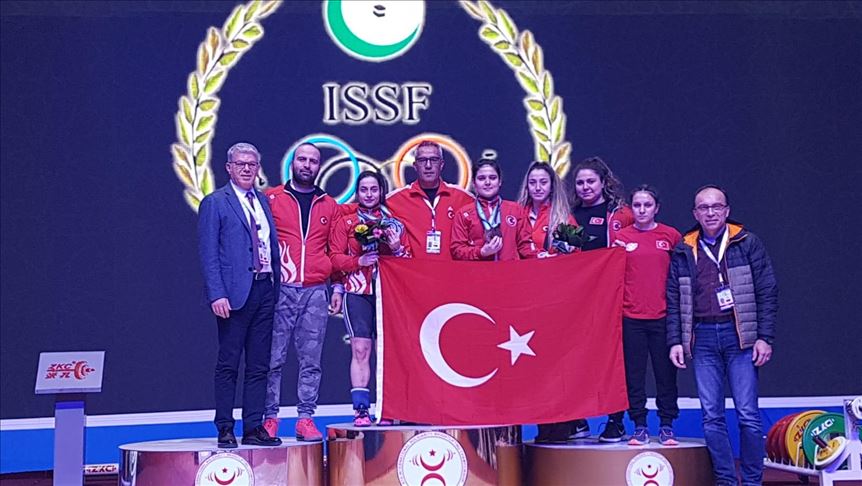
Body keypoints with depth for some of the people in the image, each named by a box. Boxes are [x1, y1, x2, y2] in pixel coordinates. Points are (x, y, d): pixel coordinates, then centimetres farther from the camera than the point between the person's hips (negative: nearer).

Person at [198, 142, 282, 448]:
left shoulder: (264, 202, 17)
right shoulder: (215, 203, -1)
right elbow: (208, 254, -6)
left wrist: (276, 284, 8)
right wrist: (217, 294, -15)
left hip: (265, 290, 6)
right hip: (235, 293, -6)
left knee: (259, 365, 7)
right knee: (228, 365, -1)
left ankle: (254, 428, 12)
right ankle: (225, 430, 5)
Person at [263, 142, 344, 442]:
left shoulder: (329, 206, 13)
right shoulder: (272, 198, 6)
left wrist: (337, 287, 10)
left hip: (316, 292, 2)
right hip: (280, 290, -2)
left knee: (311, 360, 3)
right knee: (274, 358, -2)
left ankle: (306, 418, 9)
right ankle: (269, 417, 6)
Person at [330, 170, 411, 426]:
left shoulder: (394, 222, 13)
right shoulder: (347, 222, 9)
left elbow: (408, 258, 13)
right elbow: (335, 257, 3)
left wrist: (397, 249, -7)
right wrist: (358, 261, -13)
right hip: (358, 293, -1)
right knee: (360, 349, -7)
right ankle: (360, 409, -5)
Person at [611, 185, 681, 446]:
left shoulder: (671, 236, 4)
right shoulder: (621, 237, 5)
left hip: (664, 316, 0)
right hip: (631, 317, 0)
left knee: (666, 373, 4)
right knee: (634, 374, 4)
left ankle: (667, 426, 14)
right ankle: (640, 426, 12)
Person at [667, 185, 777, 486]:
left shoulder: (747, 243, 5)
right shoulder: (683, 252, 12)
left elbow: (767, 292, 2)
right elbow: (674, 301, 13)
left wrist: (765, 337, -5)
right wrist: (675, 341, 4)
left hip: (739, 335, -2)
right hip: (702, 337, 3)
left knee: (748, 413, -5)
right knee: (711, 416, 1)